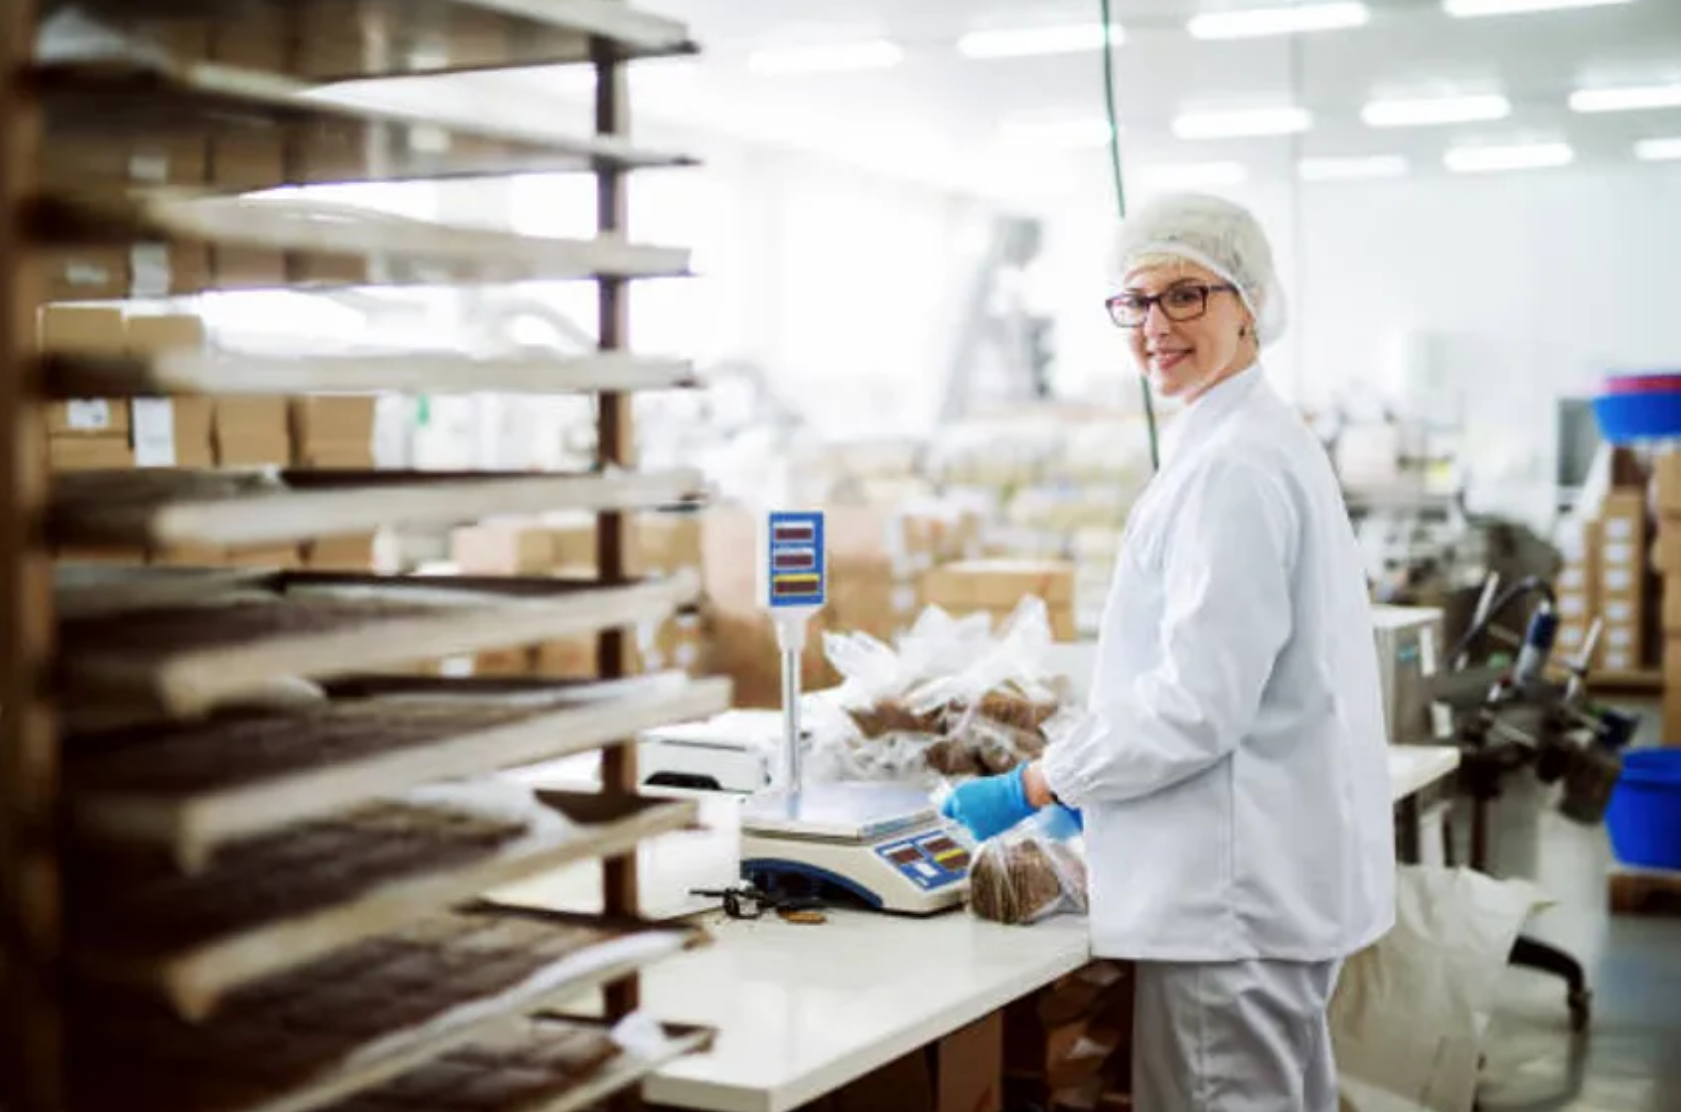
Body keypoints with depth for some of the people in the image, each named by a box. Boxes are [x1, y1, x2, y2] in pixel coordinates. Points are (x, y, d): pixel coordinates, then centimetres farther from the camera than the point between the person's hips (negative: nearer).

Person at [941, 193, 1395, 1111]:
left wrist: (1033, 787, -13)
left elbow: (1199, 701, -22)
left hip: (1234, 892, -11)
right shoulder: (1256, 440, 13)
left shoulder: (1233, 464, -18)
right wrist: (1096, 791, 18)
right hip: (1281, 876, 11)